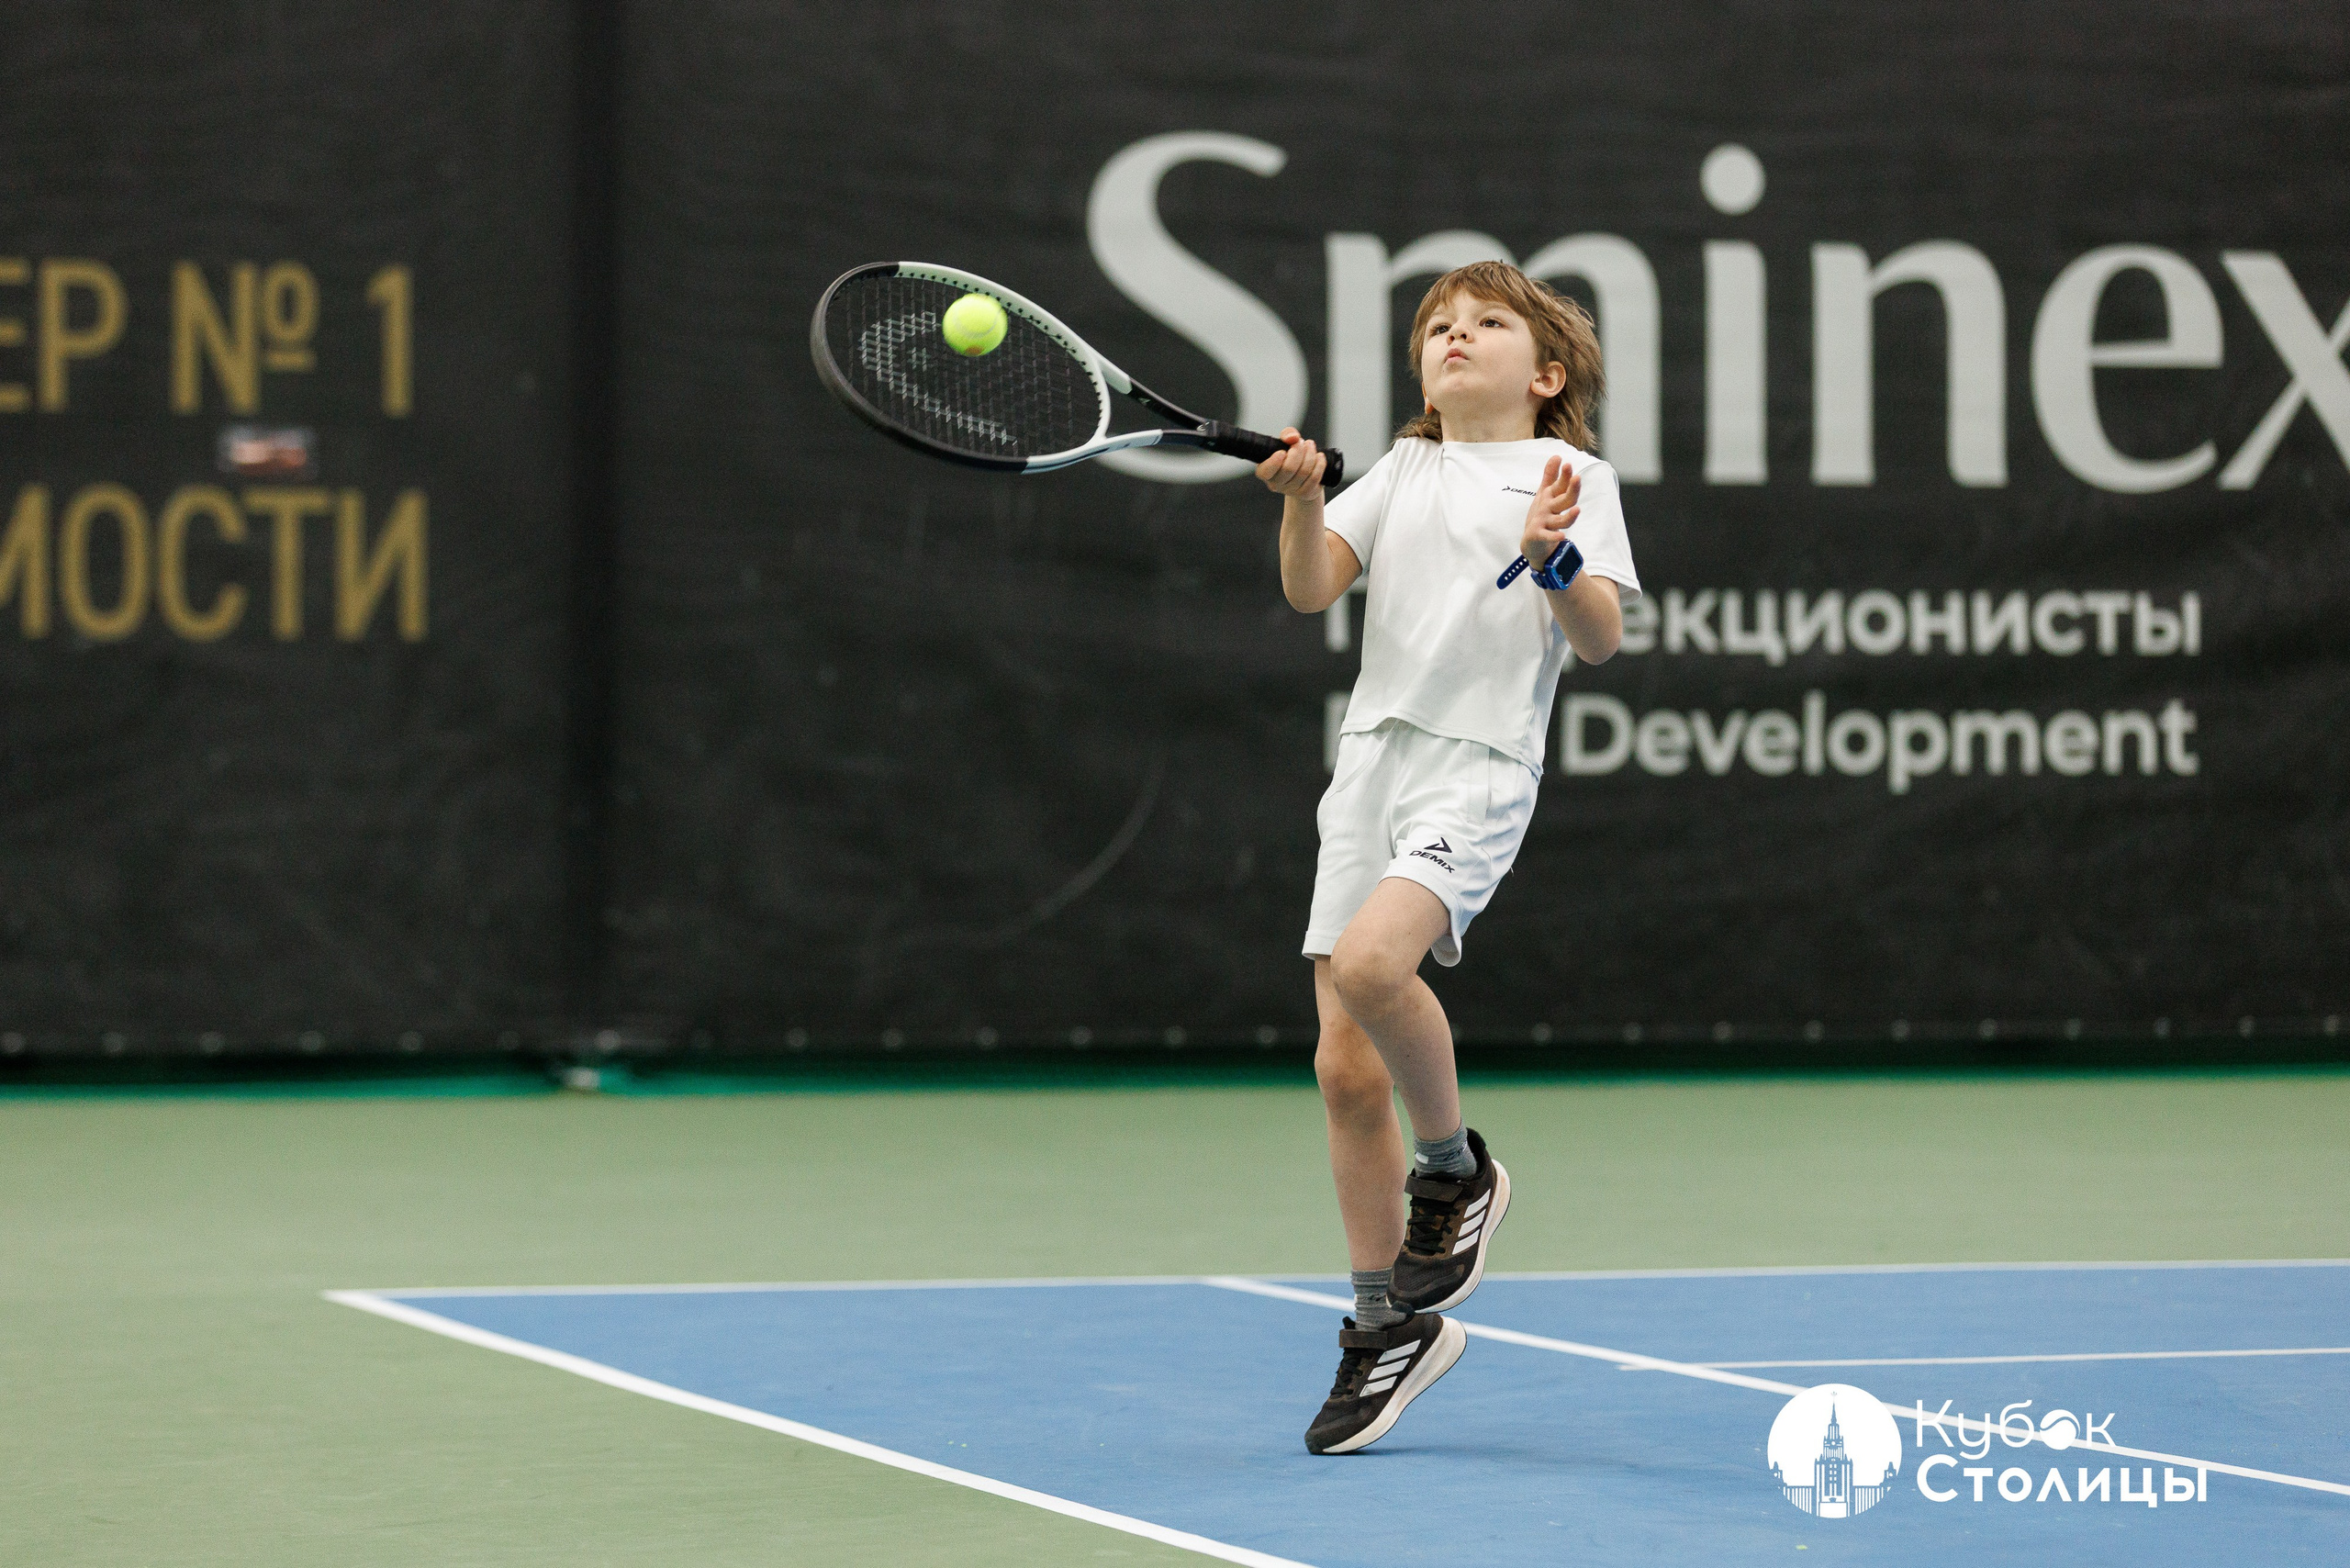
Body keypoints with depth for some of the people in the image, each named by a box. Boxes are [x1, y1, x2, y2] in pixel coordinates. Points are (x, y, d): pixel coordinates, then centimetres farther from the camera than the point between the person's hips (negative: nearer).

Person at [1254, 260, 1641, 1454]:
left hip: (1479, 770, -5)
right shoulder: (1401, 473, 19)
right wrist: (1301, 499, -10)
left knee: (1372, 961, -31)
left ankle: (1456, 1169, -5)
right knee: (1347, 1069, 1)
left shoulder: (1575, 477, 5)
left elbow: (1601, 639, -4)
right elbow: (1311, 590, 7)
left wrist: (1556, 558, -22)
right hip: (1372, 763, 5)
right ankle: (1390, 1323, 13)